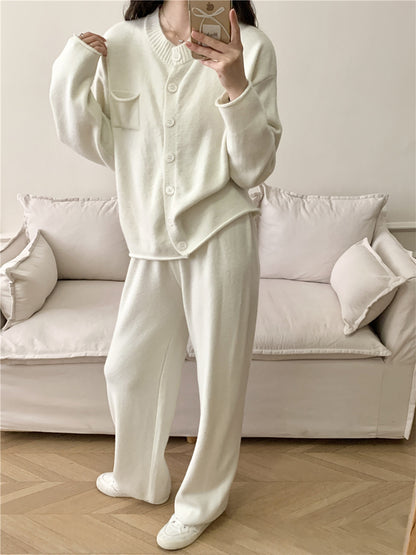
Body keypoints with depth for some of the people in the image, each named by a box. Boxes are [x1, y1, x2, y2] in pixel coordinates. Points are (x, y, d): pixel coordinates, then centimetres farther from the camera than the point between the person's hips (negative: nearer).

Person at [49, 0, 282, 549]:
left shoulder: (251, 47, -8)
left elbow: (254, 169, -9)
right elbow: (100, 145, 6)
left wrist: (236, 87, -23)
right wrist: (71, 75, -7)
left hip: (220, 235, -3)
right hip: (152, 240, 4)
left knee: (220, 375, 9)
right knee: (127, 367, 16)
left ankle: (204, 499, 33)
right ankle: (142, 478, 42)